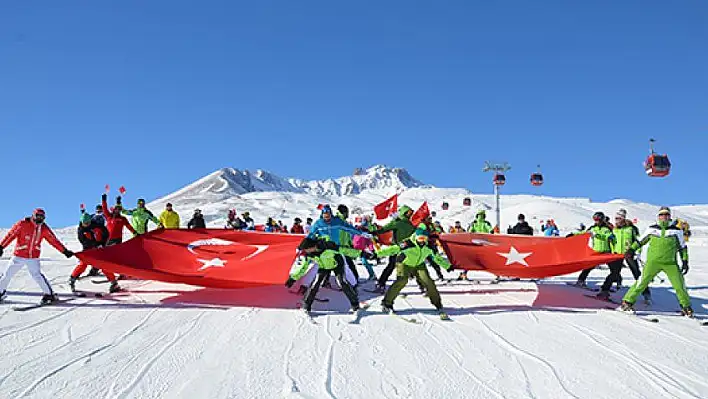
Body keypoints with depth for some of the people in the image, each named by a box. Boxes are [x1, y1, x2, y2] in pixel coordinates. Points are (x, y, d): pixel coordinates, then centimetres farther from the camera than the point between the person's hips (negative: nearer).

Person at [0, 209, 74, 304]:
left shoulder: (44, 228, -2)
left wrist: (65, 251, 0)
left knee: (37, 275, -15)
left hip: (33, 257, 0)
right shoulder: (23, 224, -11)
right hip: (19, 255, 0)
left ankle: (49, 294, -10)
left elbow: (54, 240, 2)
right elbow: (11, 235, -10)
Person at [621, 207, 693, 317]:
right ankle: (627, 302, -4)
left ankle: (686, 307, 23)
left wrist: (685, 261, 8)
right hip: (653, 261, -1)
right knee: (642, 282, -10)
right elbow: (641, 240, 18)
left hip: (671, 263, 1)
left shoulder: (676, 230, 6)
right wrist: (632, 249, 9)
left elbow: (682, 247, 13)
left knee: (680, 285, 1)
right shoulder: (652, 229, 7)